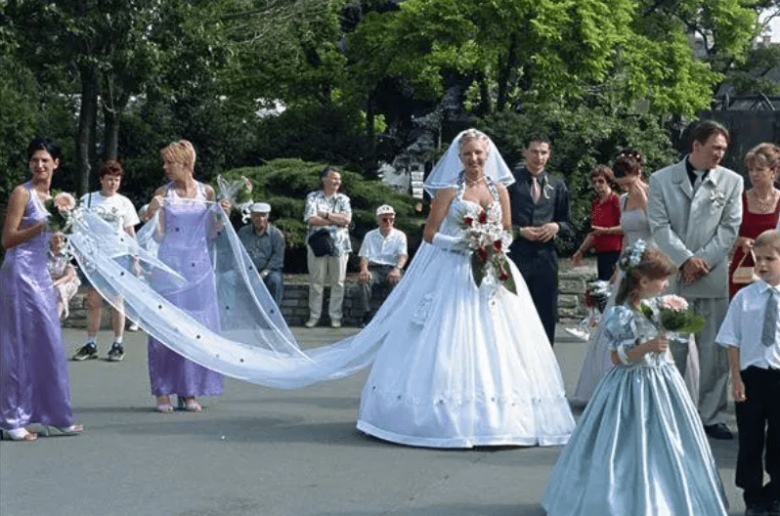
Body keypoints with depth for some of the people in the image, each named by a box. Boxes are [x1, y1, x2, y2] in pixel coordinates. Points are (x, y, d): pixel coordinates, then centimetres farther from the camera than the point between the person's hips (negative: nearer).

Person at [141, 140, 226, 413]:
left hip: (198, 267, 2)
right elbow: (158, 236, 0)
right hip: (169, 265, -1)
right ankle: (163, 392, 8)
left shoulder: (206, 192, 6)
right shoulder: (163, 194, 3)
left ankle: (189, 392, 12)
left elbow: (210, 235, 12)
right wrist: (152, 212, -15)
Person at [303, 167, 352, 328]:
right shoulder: (313, 197, 8)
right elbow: (311, 219, -8)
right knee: (316, 283, 1)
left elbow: (347, 219, -3)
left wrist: (326, 215, -7)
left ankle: (335, 316, 10)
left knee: (338, 283, 2)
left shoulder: (343, 199, 13)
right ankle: (314, 316, 9)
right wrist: (336, 220, -5)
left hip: (339, 245, 2)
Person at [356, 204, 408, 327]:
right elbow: (364, 256, 7)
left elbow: (403, 255, -6)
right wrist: (364, 270, -18)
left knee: (399, 281, -35)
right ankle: (366, 315, -25)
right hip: (374, 268, 1)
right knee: (364, 280, -33)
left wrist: (397, 269, -29)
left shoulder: (399, 235, 11)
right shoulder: (370, 236, 16)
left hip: (391, 269, -1)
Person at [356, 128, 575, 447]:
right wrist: (464, 241, -15)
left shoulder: (499, 190, 9)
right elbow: (430, 233, -3)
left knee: (495, 344, 0)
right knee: (448, 344, -5)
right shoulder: (449, 189, -1)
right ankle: (447, 417, 1)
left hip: (491, 272, 3)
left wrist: (496, 245, -7)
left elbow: (508, 230, 15)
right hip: (452, 273, -3)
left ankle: (498, 418, 7)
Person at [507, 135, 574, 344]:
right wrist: (520, 231, -13)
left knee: (546, 314, 8)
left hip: (546, 256, 3)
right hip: (515, 254, -3)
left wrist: (557, 226, -6)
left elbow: (568, 223, 15)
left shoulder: (557, 185, 12)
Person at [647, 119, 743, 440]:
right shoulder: (661, 180, 4)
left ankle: (712, 417, 13)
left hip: (713, 278, 1)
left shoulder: (731, 181, 6)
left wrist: (703, 260, -10)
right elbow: (659, 226, -3)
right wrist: (686, 260, -14)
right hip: (671, 278, -1)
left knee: (715, 352, 3)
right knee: (670, 351, 6)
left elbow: (730, 227, 1)